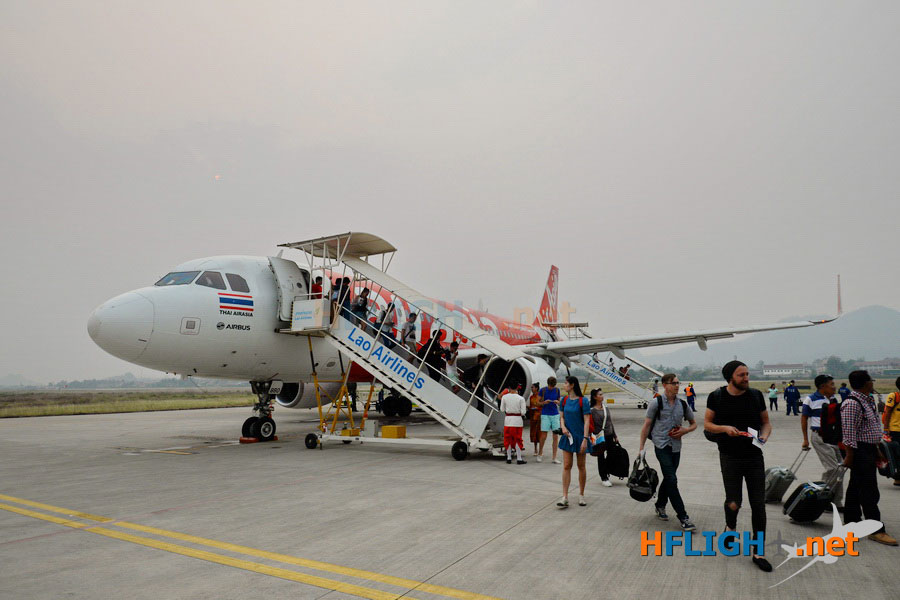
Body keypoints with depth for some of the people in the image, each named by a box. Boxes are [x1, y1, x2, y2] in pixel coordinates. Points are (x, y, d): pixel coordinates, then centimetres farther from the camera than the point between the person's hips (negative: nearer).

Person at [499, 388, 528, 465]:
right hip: (517, 420, -2)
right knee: (517, 440, 6)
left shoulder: (504, 397, -4)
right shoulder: (521, 398, -8)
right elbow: (523, 412, -8)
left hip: (508, 419, 2)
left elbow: (502, 410, 4)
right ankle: (519, 459, 9)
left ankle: (509, 458, 16)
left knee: (508, 439, 12)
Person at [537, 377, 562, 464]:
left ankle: (554, 458, 6)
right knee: (544, 436, -3)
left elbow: (559, 402, 14)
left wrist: (557, 402, -9)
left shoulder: (557, 390, 5)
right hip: (545, 415, -3)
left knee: (556, 436, -1)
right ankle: (540, 453, 21)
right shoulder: (542, 390, -3)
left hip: (555, 415, 3)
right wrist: (544, 402, -17)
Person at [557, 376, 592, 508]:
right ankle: (565, 497, -1)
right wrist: (563, 427, -7)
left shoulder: (583, 401, -11)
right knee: (566, 466, -1)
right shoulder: (564, 400, 5)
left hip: (580, 437, -4)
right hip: (568, 436, 4)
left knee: (581, 466, 9)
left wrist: (585, 439, -19)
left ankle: (581, 495, 23)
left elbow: (587, 421, -12)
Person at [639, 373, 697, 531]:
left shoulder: (682, 404, 7)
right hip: (662, 446, -5)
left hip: (676, 447, 5)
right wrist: (641, 447, -5)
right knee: (671, 480, -11)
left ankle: (660, 506, 35)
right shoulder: (657, 403, -6)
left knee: (668, 479, 15)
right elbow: (646, 425, -3)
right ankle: (683, 517, -6)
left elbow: (694, 423, 19)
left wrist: (685, 430, -3)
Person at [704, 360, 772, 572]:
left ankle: (758, 553, 15)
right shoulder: (717, 397, -5)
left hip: (754, 457, 2)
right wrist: (725, 428, -18)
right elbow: (707, 424, 1)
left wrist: (764, 436, -11)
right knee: (733, 503, -1)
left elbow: (766, 422, 10)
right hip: (730, 458, -2)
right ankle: (731, 527, 36)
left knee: (758, 505, 3)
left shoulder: (756, 395, 1)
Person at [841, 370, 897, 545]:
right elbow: (848, 432, -22)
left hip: (869, 450, 10)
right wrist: (849, 455, -21)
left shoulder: (867, 401, 12)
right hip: (860, 451, -10)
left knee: (856, 488, 16)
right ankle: (877, 531, 0)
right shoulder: (851, 403, -20)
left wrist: (877, 450, 22)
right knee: (869, 491, -5)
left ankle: (851, 521, 25)